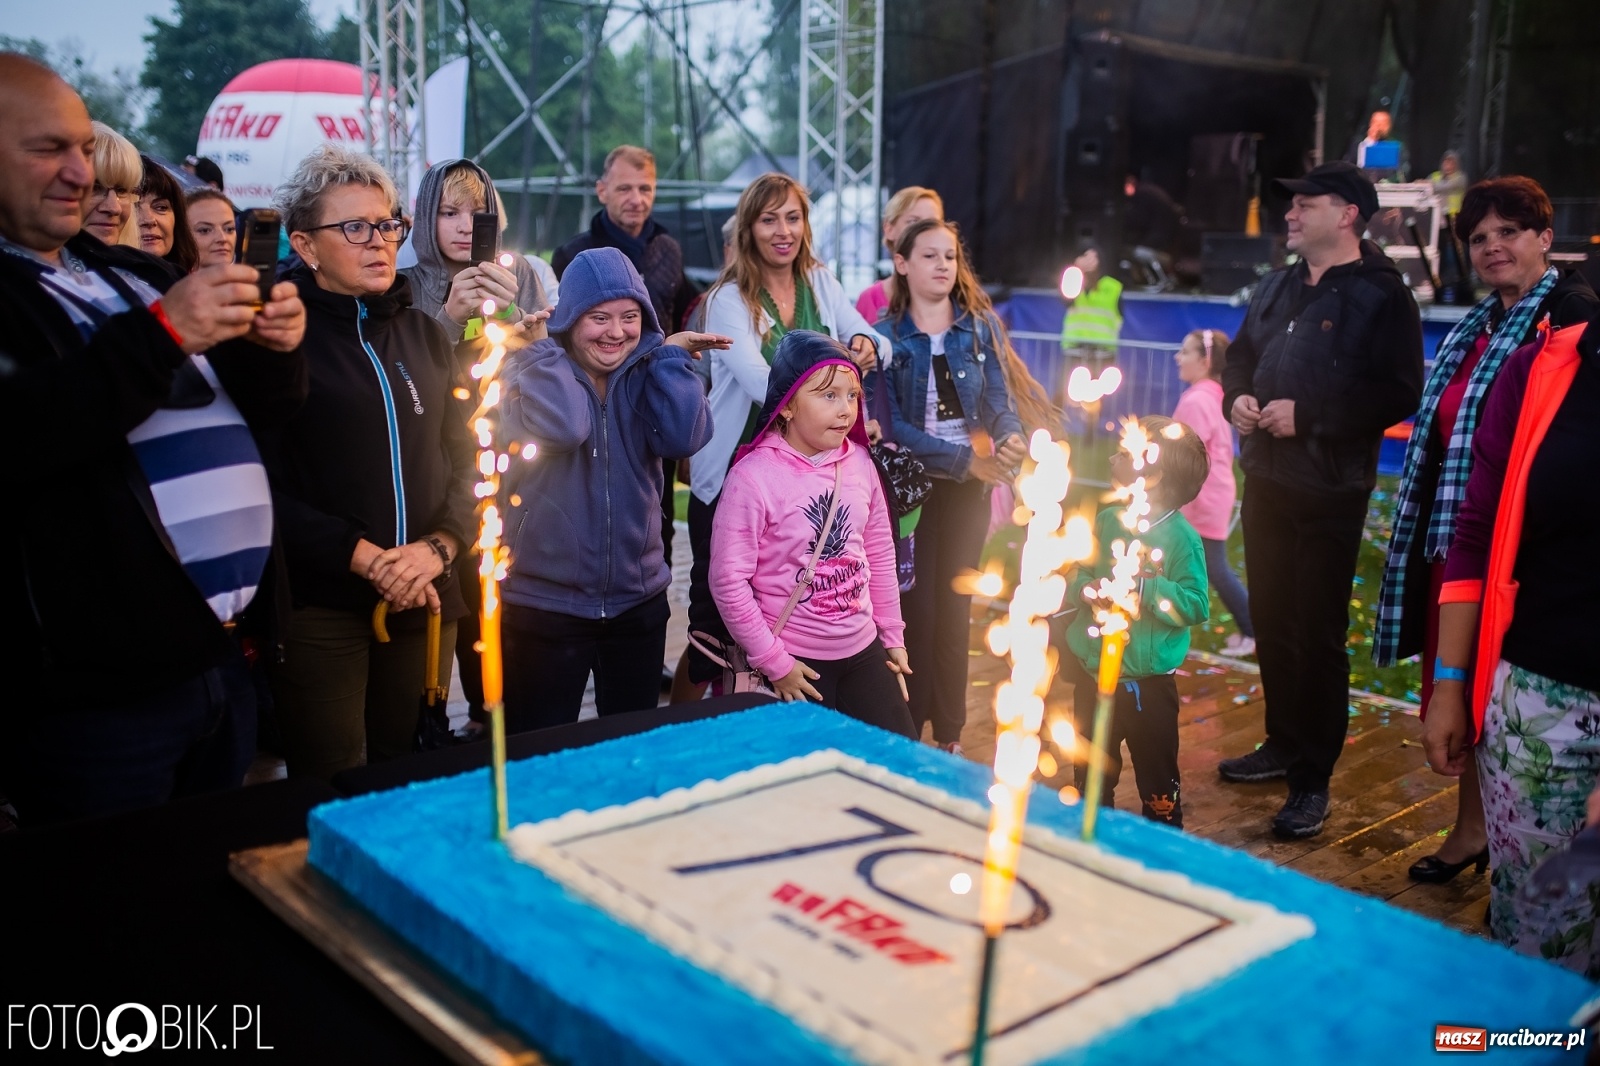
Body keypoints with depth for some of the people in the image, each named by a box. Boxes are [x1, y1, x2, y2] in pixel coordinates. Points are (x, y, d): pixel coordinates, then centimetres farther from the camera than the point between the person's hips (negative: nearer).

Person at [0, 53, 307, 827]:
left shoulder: (135, 274, 15)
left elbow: (260, 411, 21)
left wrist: (273, 350, -1)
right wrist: (157, 335, -24)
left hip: (222, 655, 7)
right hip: (93, 685, -7)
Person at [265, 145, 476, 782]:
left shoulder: (424, 334, 14)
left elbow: (464, 460, 12)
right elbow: (264, 485, -10)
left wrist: (438, 547, -4)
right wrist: (366, 557, -14)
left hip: (424, 602, 5)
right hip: (319, 605, -4)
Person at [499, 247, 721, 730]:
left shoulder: (647, 372, 3)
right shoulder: (532, 368, -7)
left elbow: (685, 436, -15)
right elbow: (560, 427, -29)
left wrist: (669, 354, -10)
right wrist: (538, 344, -17)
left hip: (639, 602, 4)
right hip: (544, 606, -3)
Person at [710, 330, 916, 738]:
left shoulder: (859, 463, -1)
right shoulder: (753, 476, -18)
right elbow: (728, 580, -17)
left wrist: (892, 635, 13)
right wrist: (773, 661, -12)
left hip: (864, 649, 6)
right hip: (796, 665, -5)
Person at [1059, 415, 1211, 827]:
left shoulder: (1181, 537, -15)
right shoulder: (1107, 521, 2)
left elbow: (1196, 605, -20)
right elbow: (1080, 575, 10)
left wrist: (1144, 587, -26)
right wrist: (1087, 588, -11)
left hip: (1147, 680, -6)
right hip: (1093, 671, 6)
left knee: (1156, 774, 6)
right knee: (1090, 771, 21)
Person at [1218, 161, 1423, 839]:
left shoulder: (1381, 295, -9)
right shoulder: (1278, 288, 14)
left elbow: (1399, 394, -17)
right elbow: (1240, 357, 23)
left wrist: (1306, 415, -20)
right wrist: (1237, 398, 2)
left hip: (1330, 492, -7)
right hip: (1266, 479, 7)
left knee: (1319, 636, -1)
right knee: (1271, 624, 15)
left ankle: (1312, 781, 9)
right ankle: (1283, 746, 31)